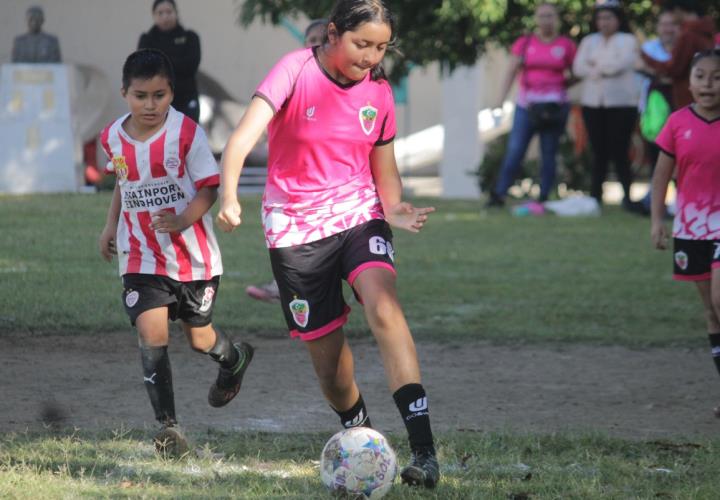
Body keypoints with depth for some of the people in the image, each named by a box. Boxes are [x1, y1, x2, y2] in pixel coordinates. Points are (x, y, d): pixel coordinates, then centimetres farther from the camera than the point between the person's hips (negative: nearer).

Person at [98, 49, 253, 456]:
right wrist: (111, 227, 15)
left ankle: (235, 360, 50)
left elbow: (209, 186, -13)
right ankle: (168, 426, -10)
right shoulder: (114, 137, -1)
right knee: (152, 335, -14)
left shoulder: (186, 132, -14)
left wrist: (183, 219, -29)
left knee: (200, 337, 13)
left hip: (193, 253, -2)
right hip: (142, 258, 2)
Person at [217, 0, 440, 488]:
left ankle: (423, 449, -34)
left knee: (384, 307, -27)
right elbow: (245, 135, -25)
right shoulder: (296, 71, -13)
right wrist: (229, 196, -42)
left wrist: (394, 207, -9)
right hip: (296, 228, -2)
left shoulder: (378, 92, 2)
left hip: (359, 215, 2)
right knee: (329, 362, 3)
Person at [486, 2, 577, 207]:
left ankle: (544, 197, 7)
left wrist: (563, 83, -3)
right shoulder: (524, 43, 6)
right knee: (514, 150, -7)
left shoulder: (566, 45, 5)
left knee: (549, 154, 2)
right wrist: (501, 101, -5)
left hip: (554, 107, 0)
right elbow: (511, 72, 3)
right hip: (527, 105, 0)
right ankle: (499, 194, -4)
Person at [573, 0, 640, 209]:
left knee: (619, 152, -9)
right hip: (593, 103, 3)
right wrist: (605, 70, -10)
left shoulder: (628, 41, 5)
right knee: (599, 152, 3)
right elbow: (578, 68, 1)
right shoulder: (589, 41, 15)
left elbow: (620, 64, -13)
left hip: (621, 103, -3)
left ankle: (628, 196, -3)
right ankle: (595, 196, 8)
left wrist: (596, 65, -2)